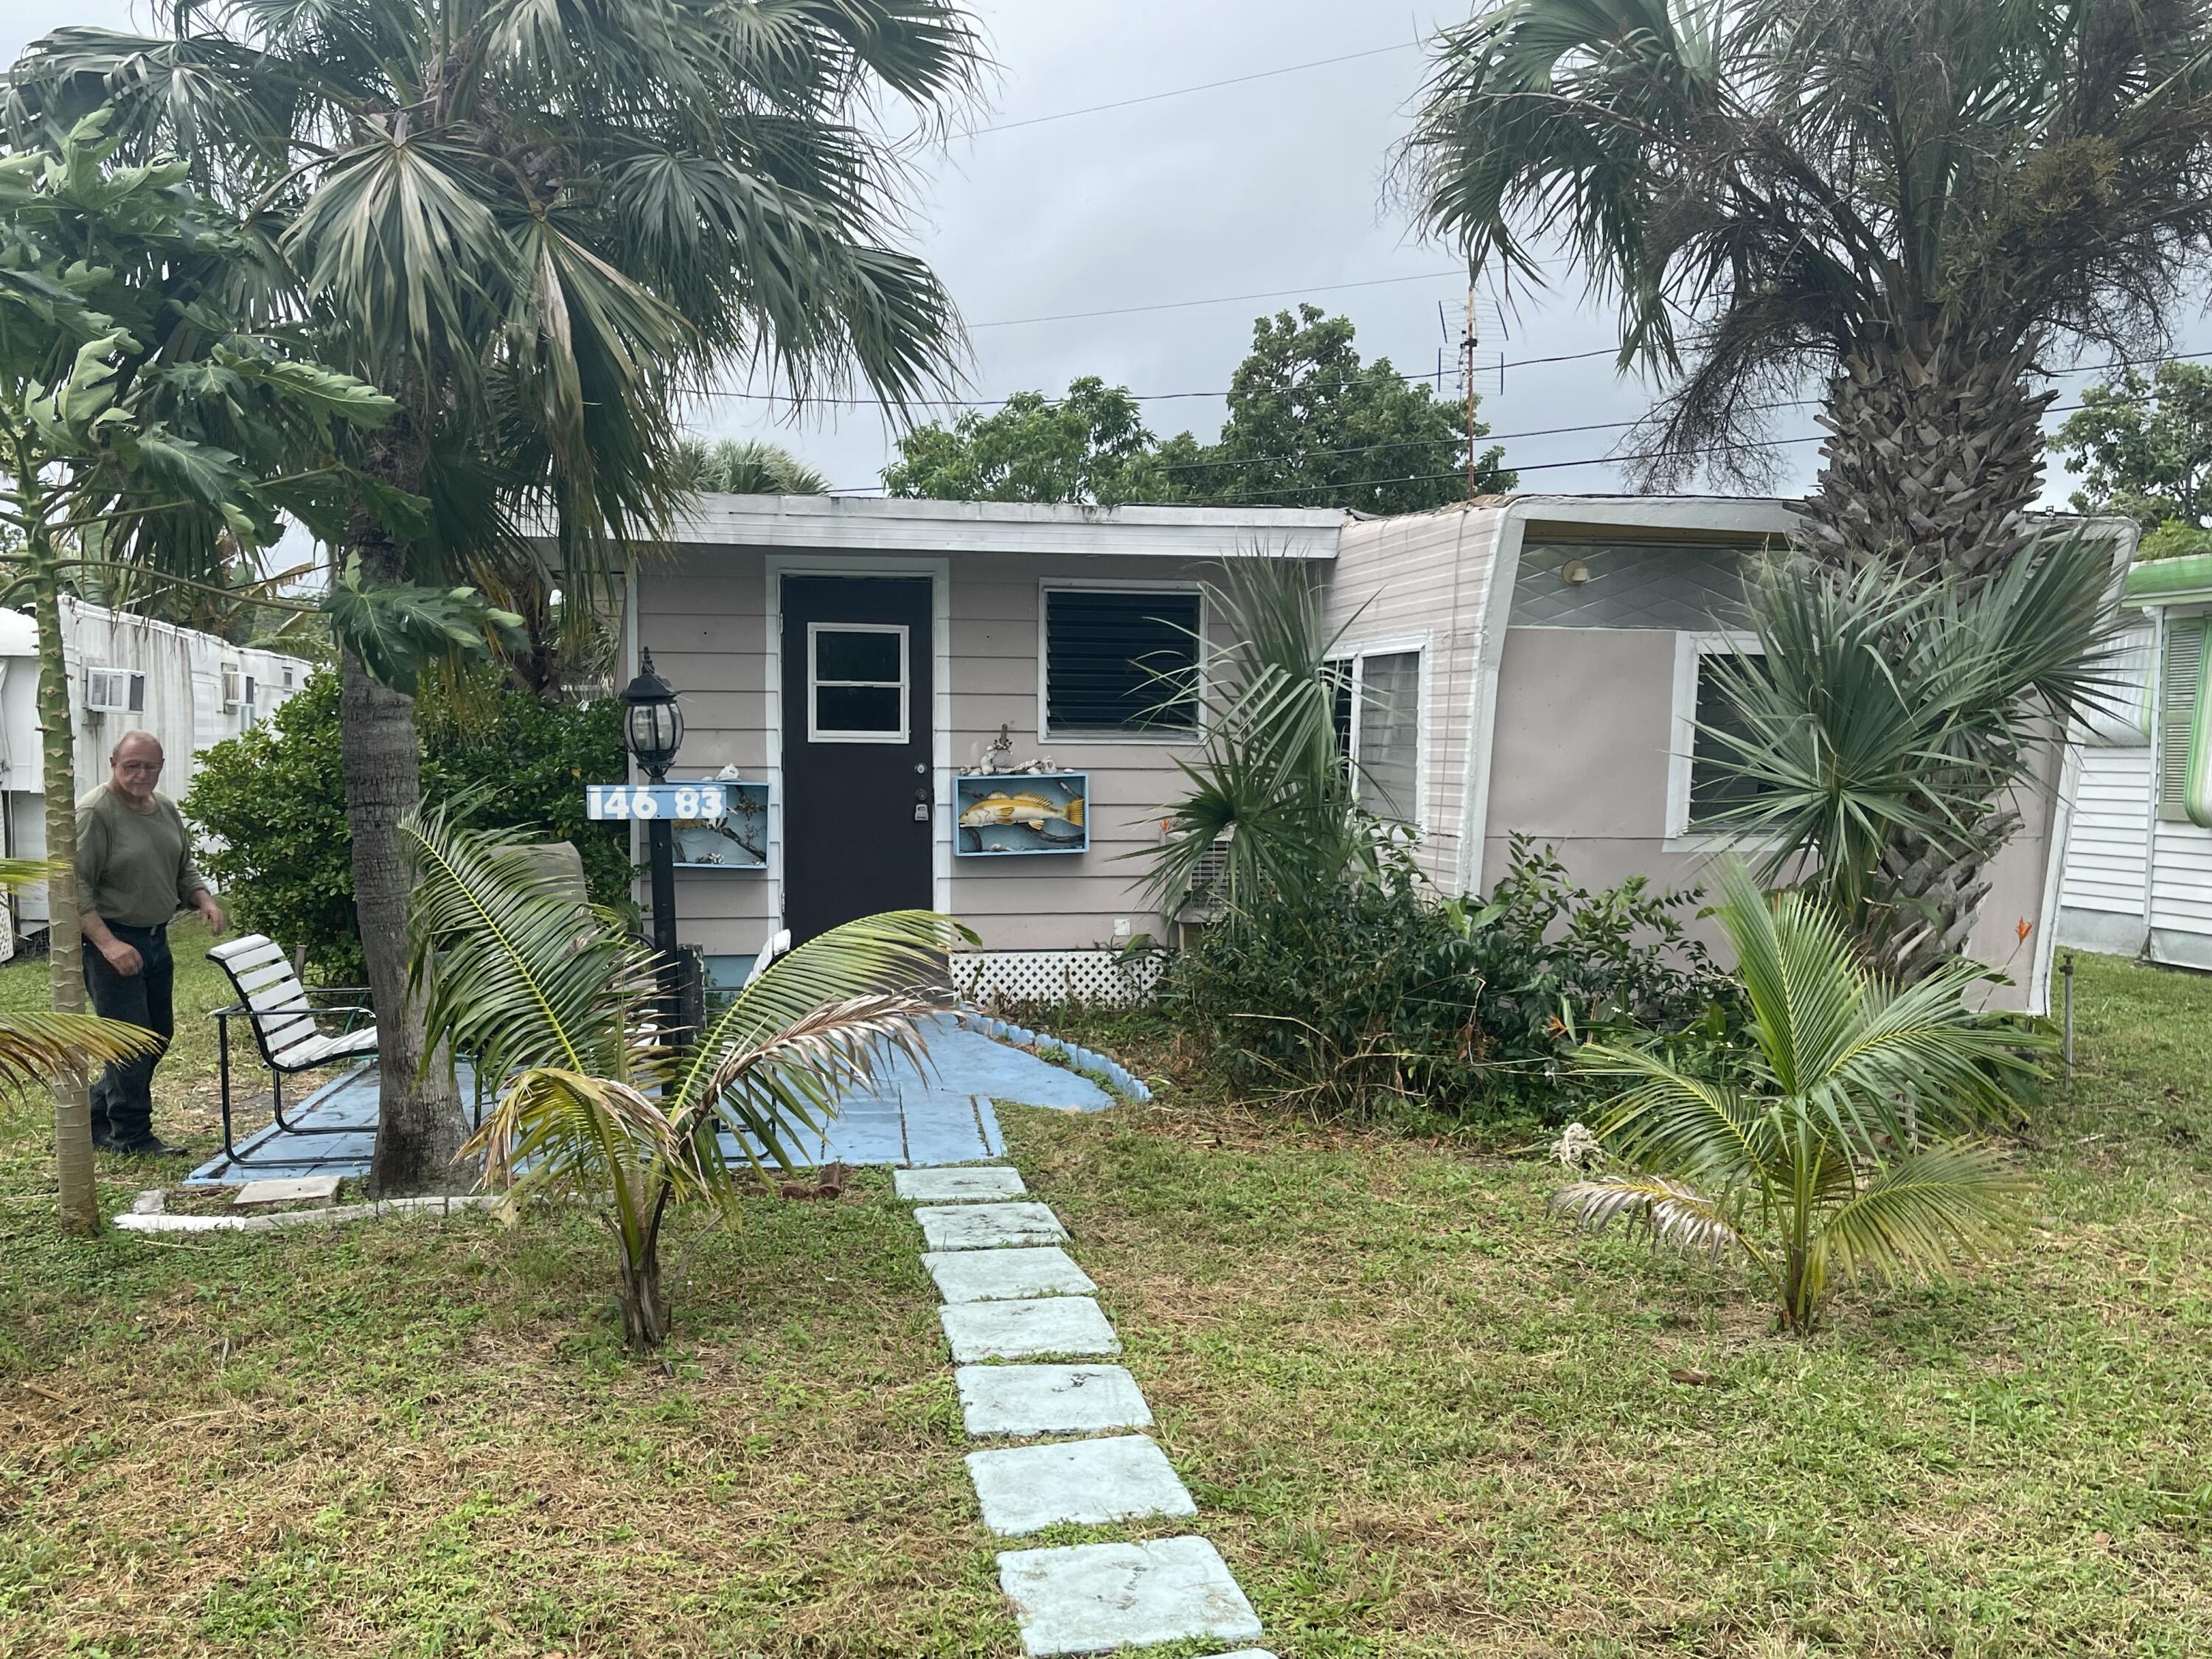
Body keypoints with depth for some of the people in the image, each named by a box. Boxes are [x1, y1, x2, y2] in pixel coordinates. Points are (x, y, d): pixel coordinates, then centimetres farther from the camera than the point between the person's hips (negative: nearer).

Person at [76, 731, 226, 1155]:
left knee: (159, 1036, 15)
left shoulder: (166, 809, 11)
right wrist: (108, 943, -26)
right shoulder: (94, 813, -14)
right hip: (111, 941, -8)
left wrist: (205, 900, 1)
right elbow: (76, 885, -18)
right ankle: (131, 1136, 6)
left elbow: (184, 869, 21)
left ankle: (95, 1115, 31)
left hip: (156, 939, 8)